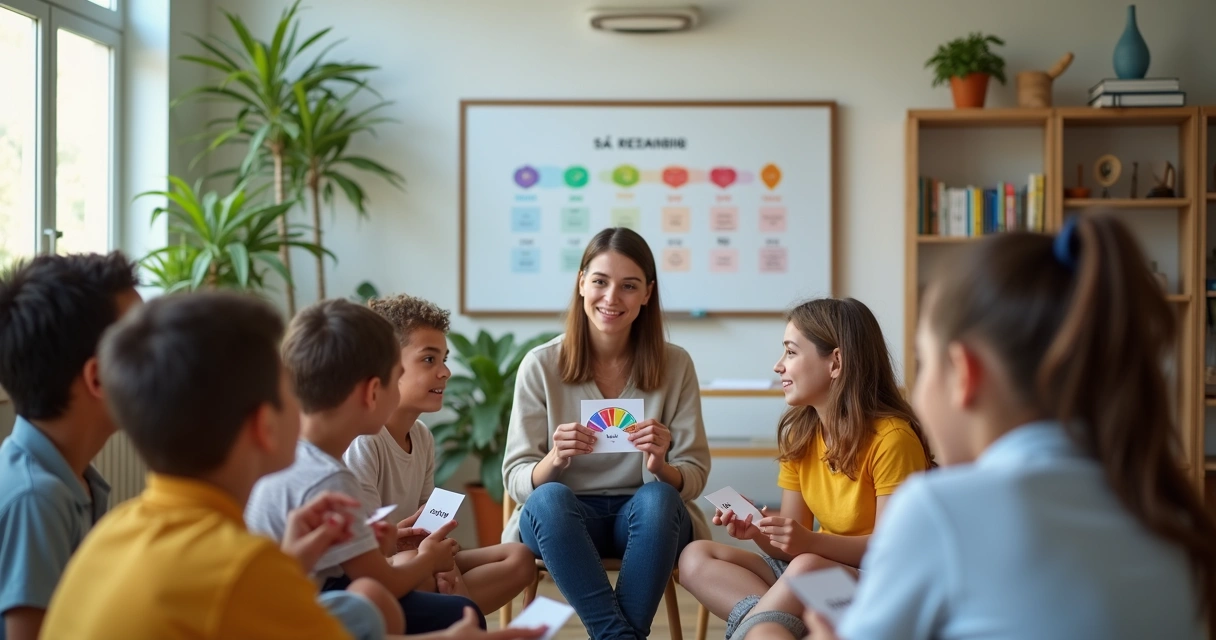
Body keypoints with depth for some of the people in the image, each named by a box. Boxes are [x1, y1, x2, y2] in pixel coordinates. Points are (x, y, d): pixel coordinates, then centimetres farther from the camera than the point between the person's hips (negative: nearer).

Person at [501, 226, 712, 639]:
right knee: (548, 498, -33)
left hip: (647, 519, 1)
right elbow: (516, 481, -4)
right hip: (563, 519, 0)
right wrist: (554, 461, -27)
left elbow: (695, 477, 0)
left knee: (658, 497, -33)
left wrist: (661, 466, -24)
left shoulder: (675, 366, -1)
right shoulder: (541, 366, -3)